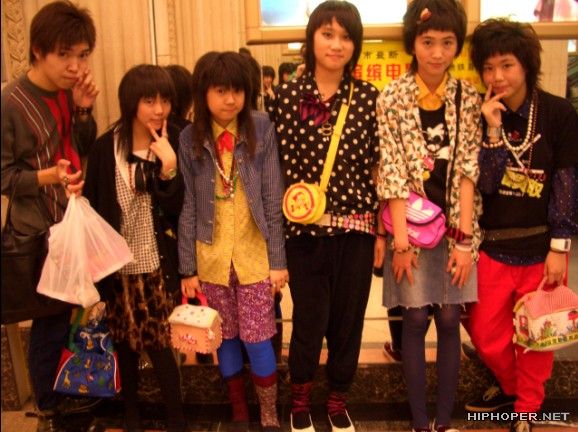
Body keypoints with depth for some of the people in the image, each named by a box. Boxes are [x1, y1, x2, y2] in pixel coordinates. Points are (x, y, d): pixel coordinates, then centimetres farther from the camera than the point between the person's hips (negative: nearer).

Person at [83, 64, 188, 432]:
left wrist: (169, 169, -25)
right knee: (125, 344, 16)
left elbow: (179, 210, -11)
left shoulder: (174, 144, -7)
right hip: (119, 265, 2)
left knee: (160, 345, 2)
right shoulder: (106, 147, -7)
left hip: (158, 264, -1)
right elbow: (94, 208, -1)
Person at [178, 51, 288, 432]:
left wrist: (278, 259, -7)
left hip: (255, 253, -2)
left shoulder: (261, 129, -6)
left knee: (257, 339, 1)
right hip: (211, 257, 2)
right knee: (226, 338, 13)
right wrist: (187, 267, 1)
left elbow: (273, 198, -6)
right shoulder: (189, 139, -2)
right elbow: (188, 207, 0)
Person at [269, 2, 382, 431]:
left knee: (348, 320, 11)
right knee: (309, 322, 7)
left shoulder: (369, 97, 2)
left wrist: (382, 229, 3)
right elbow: (280, 165, 1)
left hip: (355, 227, 1)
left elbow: (376, 166, 4)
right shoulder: (288, 95, 0)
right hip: (304, 229, -1)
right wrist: (283, 218, -3)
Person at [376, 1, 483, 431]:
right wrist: (400, 240, -13)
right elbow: (393, 173, -9)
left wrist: (463, 237, -9)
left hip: (457, 225, 2)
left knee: (450, 320, 7)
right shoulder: (393, 98, -6)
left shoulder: (468, 97, -1)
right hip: (411, 224, -2)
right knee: (416, 320, 5)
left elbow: (469, 168, -3)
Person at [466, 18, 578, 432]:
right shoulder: (482, 116, -2)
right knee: (486, 333, 9)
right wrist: (494, 130, -19)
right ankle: (511, 386, 38)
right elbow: (486, 183, -9)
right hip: (493, 246, 2)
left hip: (539, 247, -2)